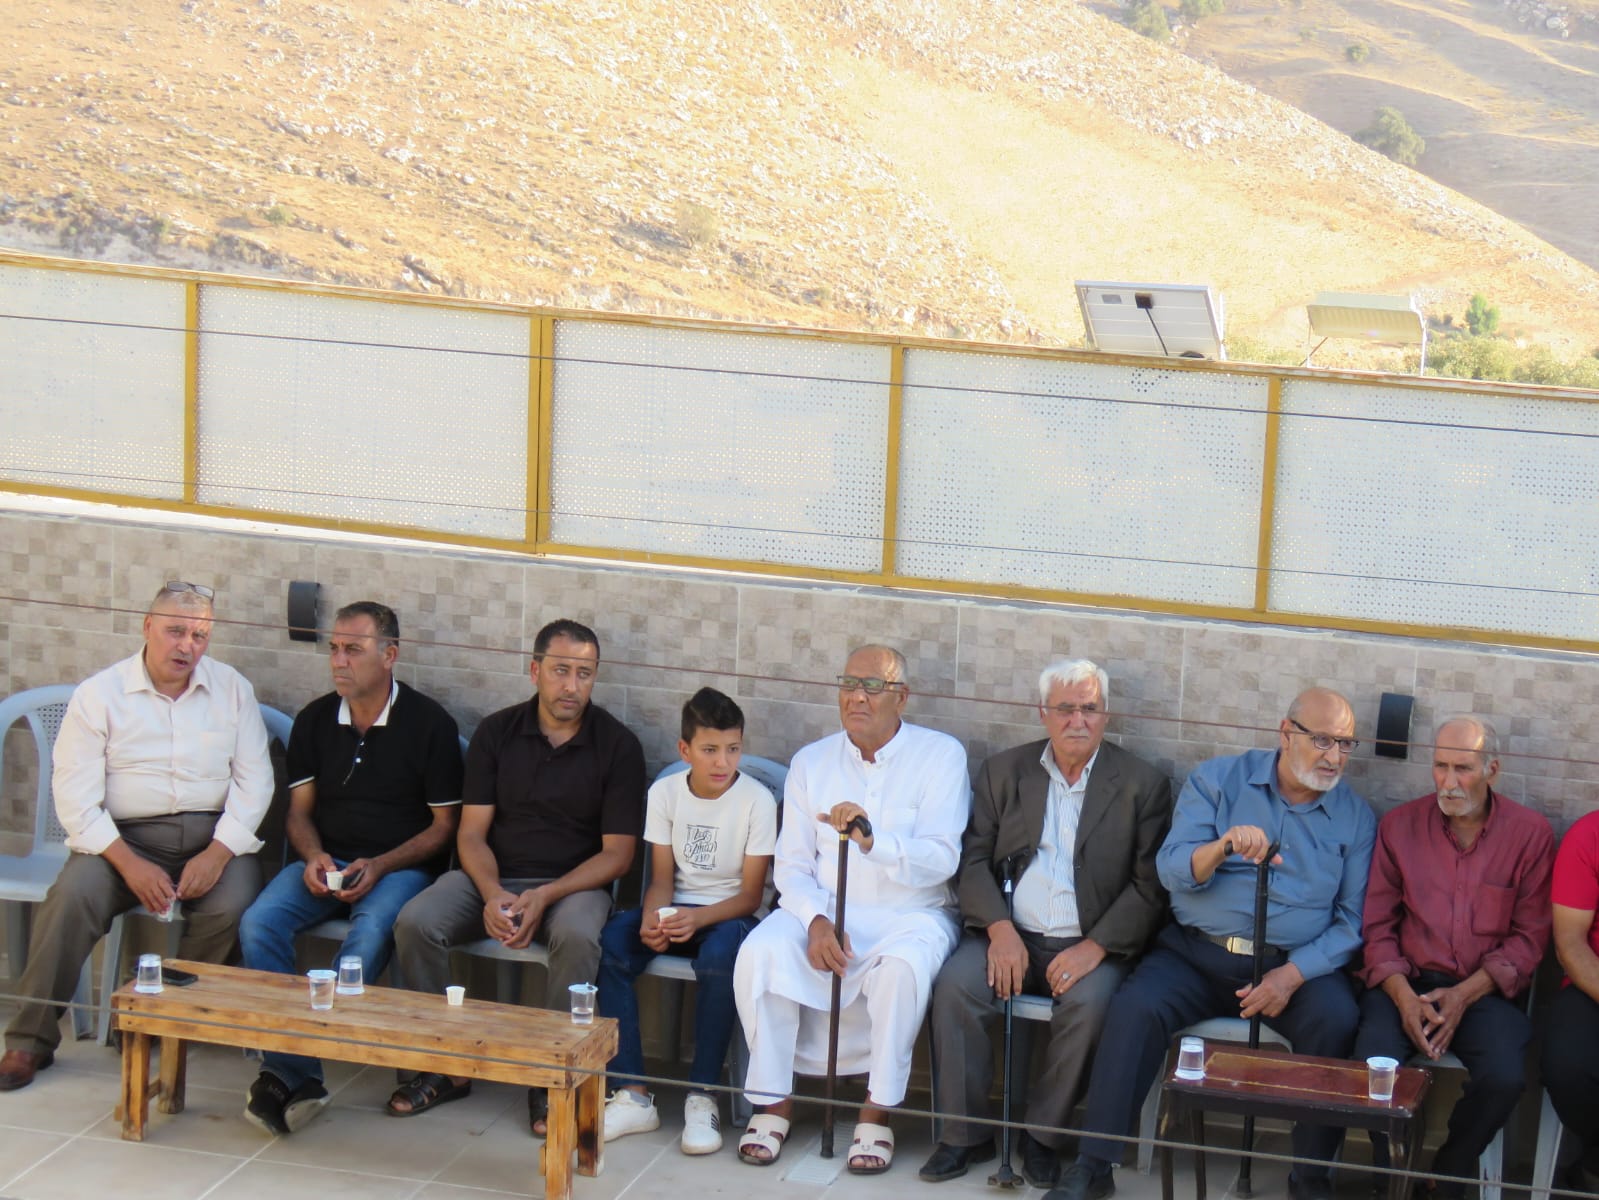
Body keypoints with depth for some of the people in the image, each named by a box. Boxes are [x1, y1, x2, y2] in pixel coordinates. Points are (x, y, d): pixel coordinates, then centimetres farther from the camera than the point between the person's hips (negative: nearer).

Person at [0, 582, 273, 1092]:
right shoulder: (100, 694, 2)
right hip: (125, 837, -1)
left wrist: (218, 853, -12)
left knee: (232, 905, -29)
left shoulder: (233, 689, 9)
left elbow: (254, 781, 4)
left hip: (214, 837, 1)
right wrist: (129, 864, -18)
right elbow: (75, 795, -5)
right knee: (73, 895, -30)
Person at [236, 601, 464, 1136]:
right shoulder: (314, 720, 10)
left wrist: (378, 867, -15)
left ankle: (289, 1070, -35)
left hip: (401, 866, -4)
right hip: (326, 862, 4)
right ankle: (295, 1074, -29)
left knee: (370, 932, -36)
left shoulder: (429, 724, -3)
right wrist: (313, 856, -8)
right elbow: (299, 811, 15)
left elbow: (444, 825, -2)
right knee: (258, 924, -25)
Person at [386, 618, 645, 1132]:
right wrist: (492, 894, -20)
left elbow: (617, 854, -5)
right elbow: (472, 833, 1)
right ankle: (447, 1065, -9)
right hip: (493, 878, 2)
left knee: (577, 936, -37)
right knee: (415, 922, -25)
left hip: (574, 883, -2)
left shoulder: (618, 745, -3)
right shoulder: (496, 732, 4)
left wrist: (544, 897, -19)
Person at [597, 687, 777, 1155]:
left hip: (728, 914, -3)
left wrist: (699, 918, -27)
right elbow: (662, 877, 2)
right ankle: (632, 1094, -24)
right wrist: (652, 920, -21)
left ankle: (702, 1097, -26)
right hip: (676, 910, 4)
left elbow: (751, 894, -9)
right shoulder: (665, 793, 1)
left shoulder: (756, 800, -9)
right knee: (610, 942, -26)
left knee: (719, 955, -38)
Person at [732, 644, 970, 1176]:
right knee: (760, 953, -26)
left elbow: (940, 859, -14)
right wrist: (815, 921, -15)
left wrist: (872, 841, -31)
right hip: (823, 909, 3)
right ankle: (772, 1101, -11)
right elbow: (791, 866, 5)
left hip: (909, 916, -3)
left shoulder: (940, 756, -2)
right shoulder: (811, 762, 10)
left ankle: (877, 1113, -21)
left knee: (903, 965, -36)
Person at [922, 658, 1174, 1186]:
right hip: (1012, 936, 2)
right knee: (954, 984, -25)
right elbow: (974, 860, 6)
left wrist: (1094, 947, -15)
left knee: (1089, 1002, -33)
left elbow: (1150, 886, -2)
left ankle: (1042, 1136, -14)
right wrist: (1000, 929, -11)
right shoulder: (1003, 772, 13)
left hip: (1089, 944, -2)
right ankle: (963, 1134, -12)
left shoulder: (1143, 784, 4)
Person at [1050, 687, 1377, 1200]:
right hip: (1196, 953, 0)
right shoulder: (1217, 781, 5)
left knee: (1337, 1019, -29)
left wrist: (1294, 974, -14)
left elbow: (1351, 920, 3)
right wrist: (1222, 848, -27)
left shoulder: (1355, 817, 7)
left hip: (1297, 963, 1)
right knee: (1134, 1009, -27)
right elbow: (1172, 870, -4)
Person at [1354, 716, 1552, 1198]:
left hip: (1484, 989, 0)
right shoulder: (1400, 825, 5)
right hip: (1405, 981, 1)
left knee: (1504, 1079, -28)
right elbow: (1378, 925, 5)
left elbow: (1530, 936, 1)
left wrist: (1465, 995, -11)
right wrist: (1403, 996, -12)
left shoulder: (1531, 834, 1)